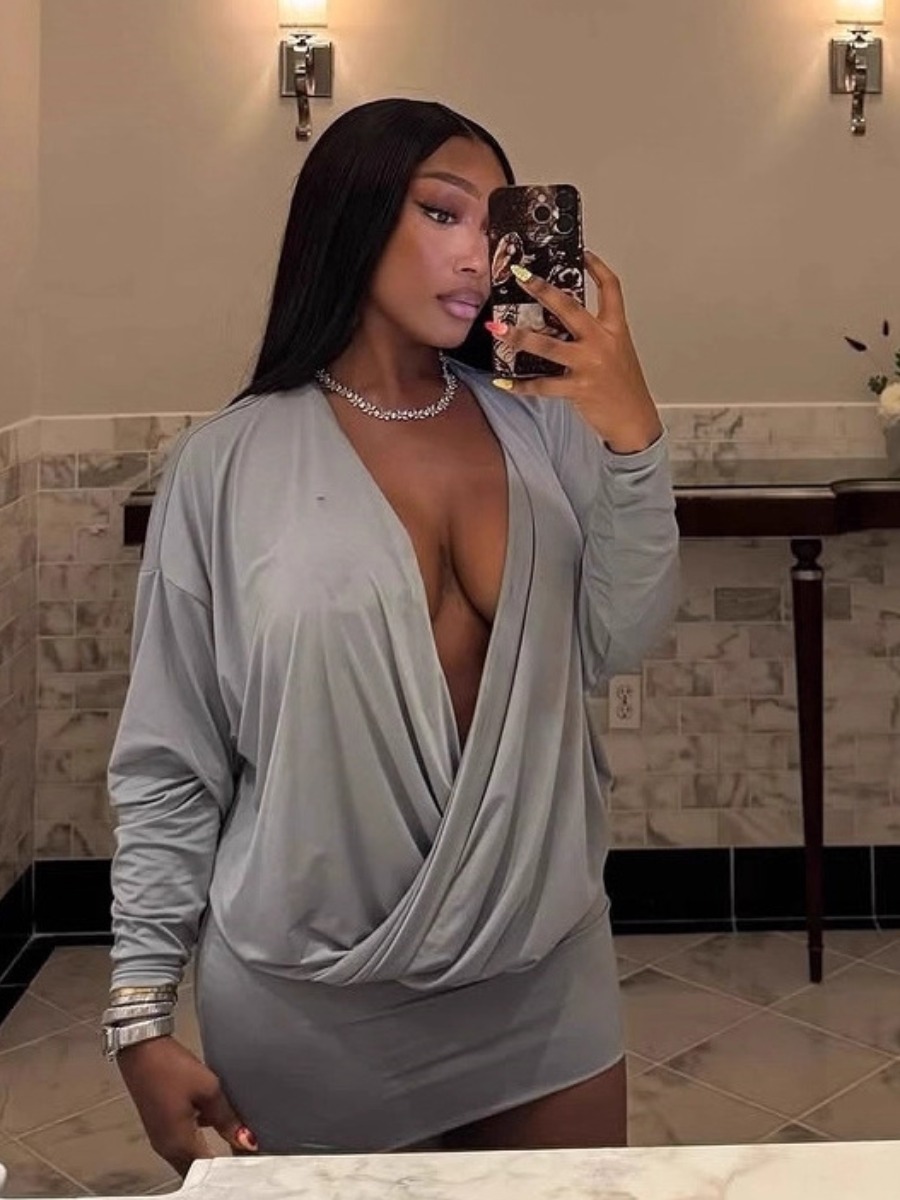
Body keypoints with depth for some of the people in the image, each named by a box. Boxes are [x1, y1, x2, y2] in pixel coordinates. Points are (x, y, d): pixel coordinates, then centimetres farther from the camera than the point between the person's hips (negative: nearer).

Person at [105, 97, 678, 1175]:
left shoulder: (544, 426, 0)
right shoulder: (231, 464, -8)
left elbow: (613, 645, -6)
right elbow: (168, 764, -5)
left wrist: (632, 436, -17)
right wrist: (141, 1018, -5)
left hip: (545, 971, 3)